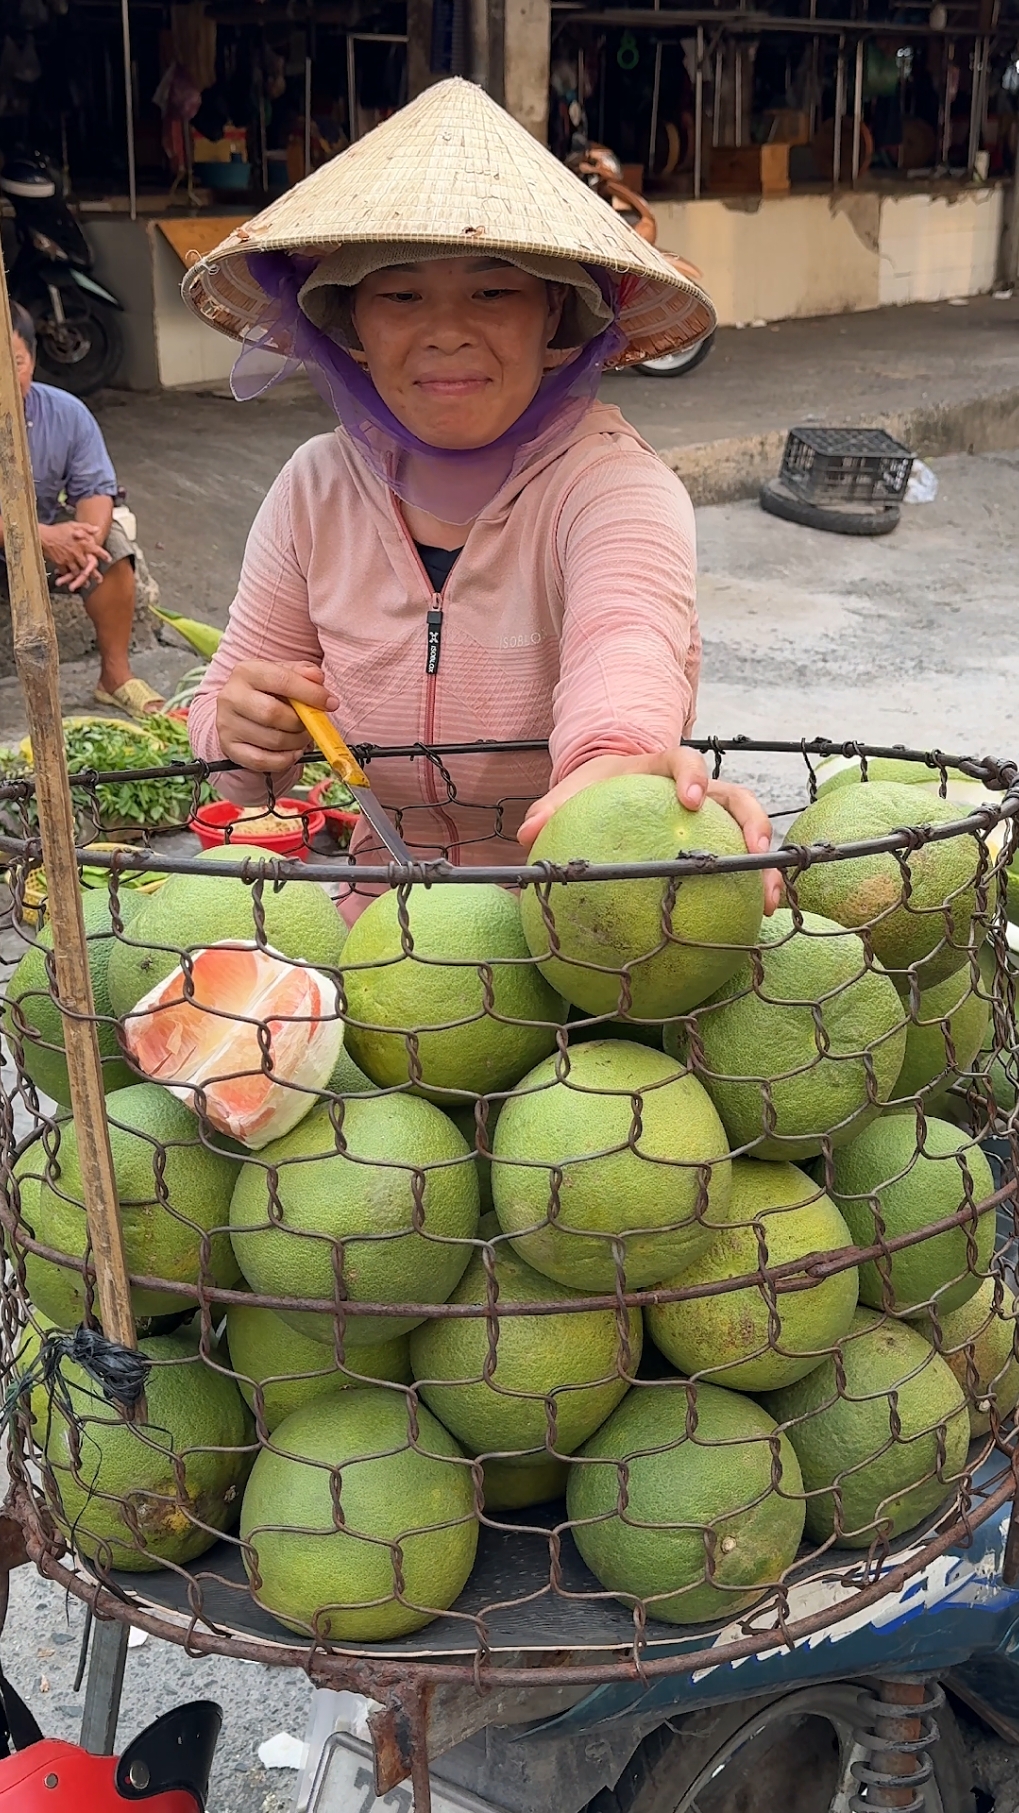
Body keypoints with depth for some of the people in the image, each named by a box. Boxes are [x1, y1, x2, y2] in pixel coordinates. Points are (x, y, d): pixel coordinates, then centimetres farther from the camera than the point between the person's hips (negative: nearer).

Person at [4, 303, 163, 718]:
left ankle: (116, 674, -10)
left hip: (50, 530, 3)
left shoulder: (66, 412, -10)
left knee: (112, 545, -20)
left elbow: (96, 489, -11)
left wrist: (88, 541, -33)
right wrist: (43, 538, -38)